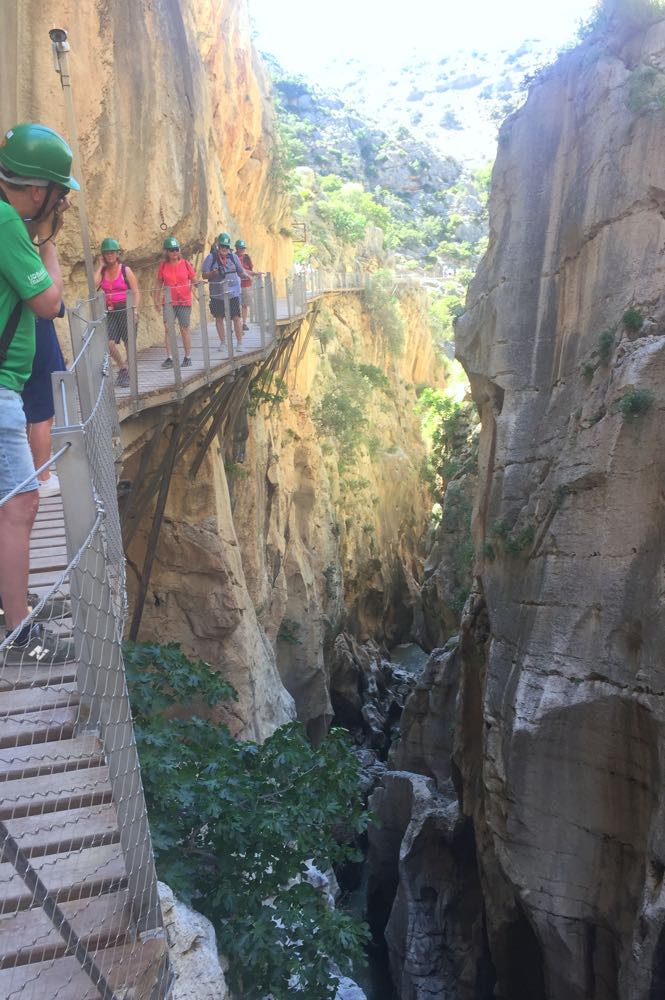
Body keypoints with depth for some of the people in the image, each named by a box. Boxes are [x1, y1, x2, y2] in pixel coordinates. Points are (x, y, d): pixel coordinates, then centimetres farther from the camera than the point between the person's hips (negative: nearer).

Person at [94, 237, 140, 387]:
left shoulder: (126, 270, -1)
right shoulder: (102, 271, 8)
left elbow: (136, 292, -3)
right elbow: (93, 284, -11)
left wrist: (135, 310, -15)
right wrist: (101, 266, -3)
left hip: (126, 310, -3)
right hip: (110, 311, 3)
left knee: (129, 344, 2)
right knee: (110, 344, -9)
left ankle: (128, 373, 16)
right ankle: (122, 368, 14)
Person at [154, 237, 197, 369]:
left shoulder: (185, 263, 0)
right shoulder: (163, 265, 4)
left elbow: (194, 281, 6)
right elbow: (159, 284, 9)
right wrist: (156, 300, 5)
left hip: (184, 301, -1)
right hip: (168, 302, 1)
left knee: (184, 328, 2)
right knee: (168, 328, -4)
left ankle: (188, 357, 12)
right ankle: (169, 358, -1)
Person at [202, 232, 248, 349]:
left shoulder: (233, 257, 6)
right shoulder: (211, 257, -2)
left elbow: (241, 272, 13)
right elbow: (204, 275, -2)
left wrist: (248, 276, -6)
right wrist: (213, 273, -21)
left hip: (233, 293, 0)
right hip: (217, 294, 0)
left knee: (236, 317, -4)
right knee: (219, 318, 7)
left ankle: (240, 342, 3)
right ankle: (223, 342, 20)